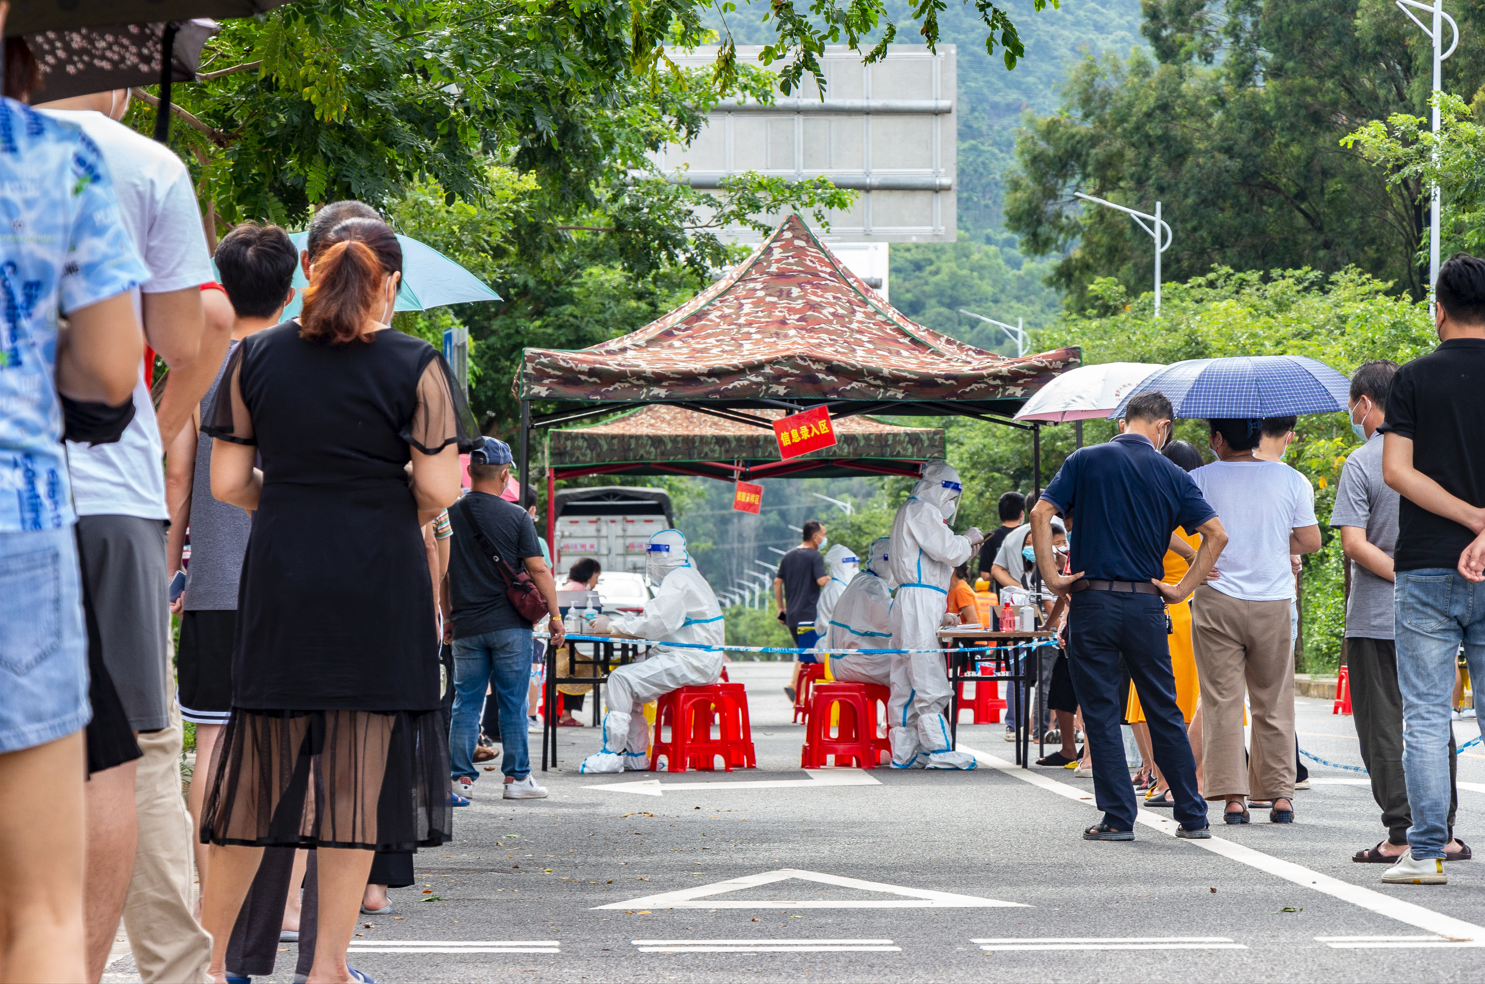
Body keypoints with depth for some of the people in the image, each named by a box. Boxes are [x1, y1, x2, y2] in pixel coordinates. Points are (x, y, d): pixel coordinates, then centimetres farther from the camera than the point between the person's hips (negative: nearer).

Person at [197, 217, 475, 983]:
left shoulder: (255, 358, 4)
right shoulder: (416, 367, -3)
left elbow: (227, 482, 3)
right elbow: (437, 489, -7)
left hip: (281, 580, 3)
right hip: (379, 581, -3)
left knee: (261, 756, 11)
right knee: (360, 768, 3)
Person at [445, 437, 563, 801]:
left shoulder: (450, 515, 2)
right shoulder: (516, 517, -6)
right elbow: (538, 570, -7)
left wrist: (448, 619, 19)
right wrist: (554, 615, 1)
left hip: (466, 627, 2)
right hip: (509, 623, -2)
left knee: (466, 703, 7)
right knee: (513, 703, 2)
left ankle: (461, 776, 4)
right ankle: (516, 777, 4)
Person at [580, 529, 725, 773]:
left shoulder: (678, 581, -14)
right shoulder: (681, 577, 21)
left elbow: (654, 624, -23)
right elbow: (652, 616, 24)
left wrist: (612, 627, -13)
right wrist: (613, 621, 11)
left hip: (690, 663, -11)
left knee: (621, 679, -18)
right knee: (627, 679, 13)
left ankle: (612, 755, -16)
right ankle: (635, 755, 10)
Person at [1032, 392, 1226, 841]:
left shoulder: (1086, 461, 0)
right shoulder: (1172, 475, 4)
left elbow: (1041, 513, -8)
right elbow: (1216, 534, -1)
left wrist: (1051, 575, -5)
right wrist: (1183, 588, 2)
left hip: (1093, 602, -2)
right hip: (1146, 606, 2)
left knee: (1101, 714, 4)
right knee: (1165, 712, 11)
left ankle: (1118, 817, 2)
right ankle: (1192, 816, 15)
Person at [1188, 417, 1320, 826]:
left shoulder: (1200, 480, -2)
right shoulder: (1291, 480, 1)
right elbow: (1310, 540, 3)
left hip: (1217, 599, -1)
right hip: (1274, 601, 1)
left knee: (1221, 701, 1)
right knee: (1274, 703, 10)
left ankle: (1232, 797, -5)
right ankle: (1280, 795, 8)